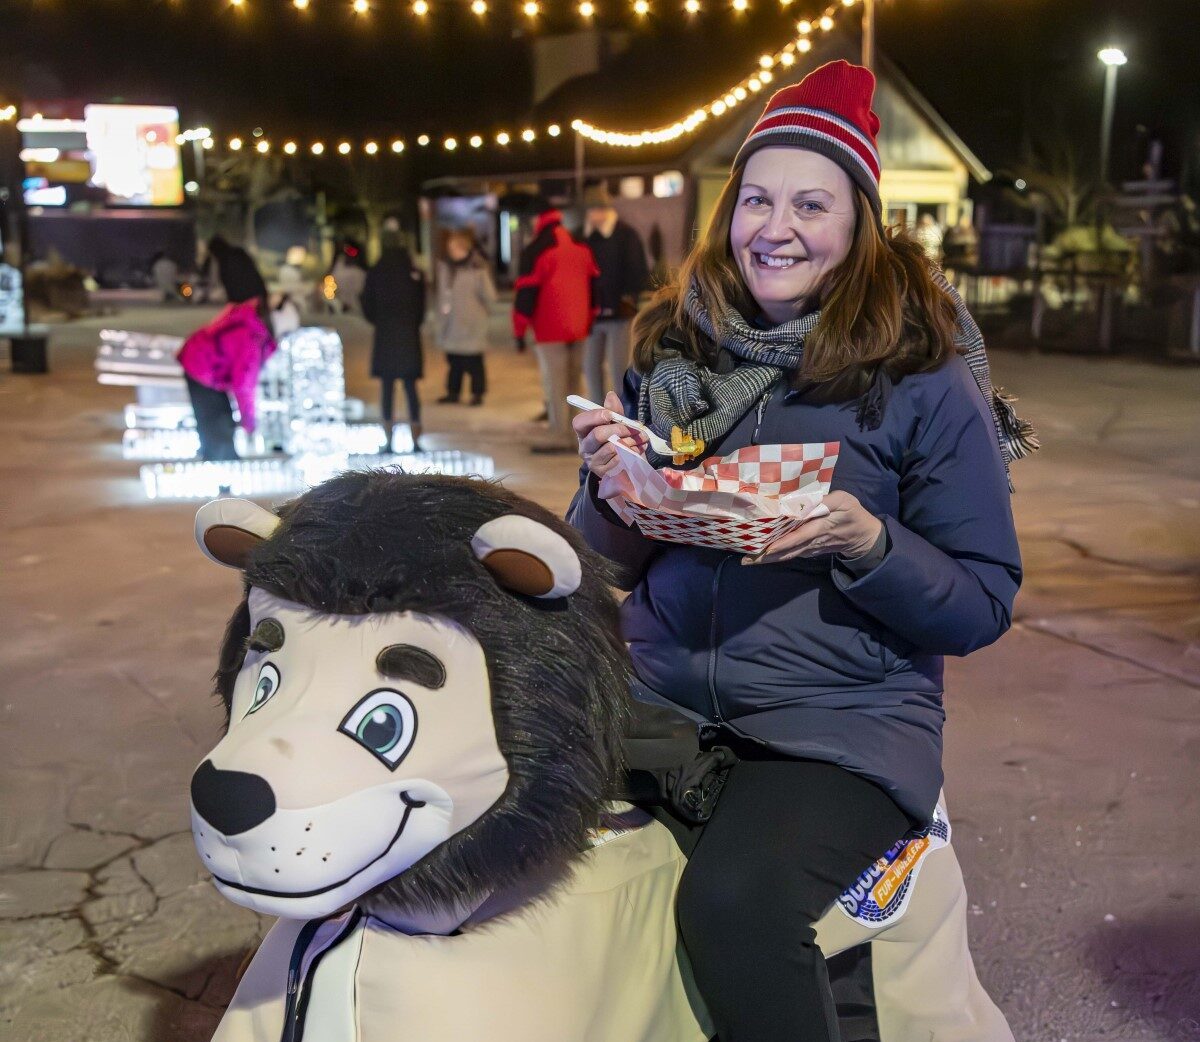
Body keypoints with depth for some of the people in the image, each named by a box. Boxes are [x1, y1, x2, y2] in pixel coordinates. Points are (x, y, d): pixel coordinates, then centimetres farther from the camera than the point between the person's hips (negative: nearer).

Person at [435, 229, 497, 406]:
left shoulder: (477, 269, -12)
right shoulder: (444, 267, 6)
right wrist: (441, 318, 13)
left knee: (473, 363, 2)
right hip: (451, 325, 5)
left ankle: (477, 393, 13)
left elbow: (490, 297, -10)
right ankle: (453, 391, 26)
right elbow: (442, 295, 14)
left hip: (471, 327, -5)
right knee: (454, 362, 15)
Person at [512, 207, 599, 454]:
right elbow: (593, 284, 15)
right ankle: (574, 434, 17)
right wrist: (589, 321, 20)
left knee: (554, 384, -3)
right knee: (572, 383, 13)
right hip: (578, 327, 6)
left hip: (550, 330, -6)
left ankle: (560, 436, -6)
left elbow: (526, 293, -11)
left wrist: (519, 330, -5)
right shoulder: (582, 246, 11)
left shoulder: (535, 251, -9)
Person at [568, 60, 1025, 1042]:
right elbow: (610, 564, 14)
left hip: (845, 715, -4)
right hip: (659, 693, 5)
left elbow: (985, 604, -3)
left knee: (734, 900, -31)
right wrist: (610, 492, -8)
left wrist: (866, 541, -20)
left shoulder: (924, 380, -4)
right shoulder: (671, 354, 7)